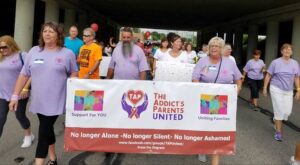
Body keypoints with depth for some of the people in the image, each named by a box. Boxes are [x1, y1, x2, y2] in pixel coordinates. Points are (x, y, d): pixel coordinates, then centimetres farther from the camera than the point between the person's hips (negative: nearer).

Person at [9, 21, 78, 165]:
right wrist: (15, 95, 3)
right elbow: (24, 75, 6)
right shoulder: (34, 51, 4)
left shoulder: (67, 54, -3)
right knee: (47, 129, 16)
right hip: (38, 100, 4)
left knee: (44, 131, -5)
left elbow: (73, 74, 6)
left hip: (55, 101, -4)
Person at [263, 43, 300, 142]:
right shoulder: (275, 62, -4)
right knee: (279, 110, -4)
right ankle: (278, 132, 7)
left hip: (288, 91, 4)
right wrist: (265, 88, -3)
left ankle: (276, 120, 35)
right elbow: (268, 75, -1)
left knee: (287, 111, 2)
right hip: (276, 89, -3)